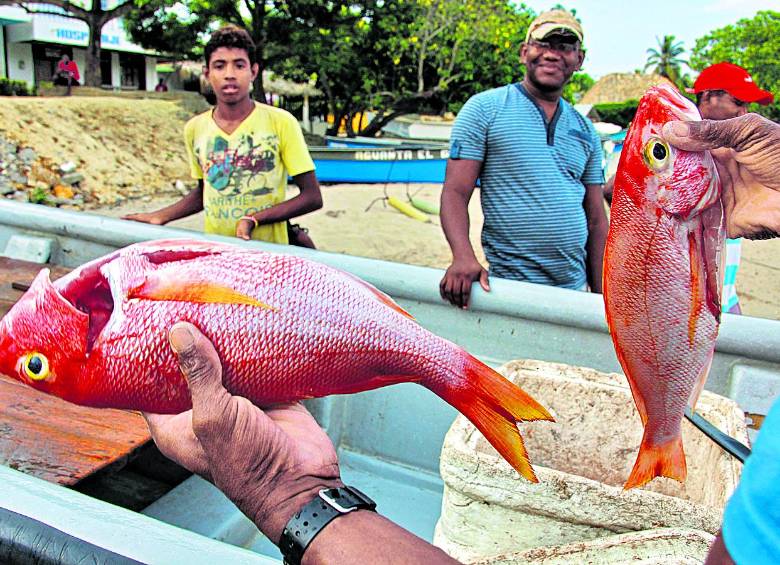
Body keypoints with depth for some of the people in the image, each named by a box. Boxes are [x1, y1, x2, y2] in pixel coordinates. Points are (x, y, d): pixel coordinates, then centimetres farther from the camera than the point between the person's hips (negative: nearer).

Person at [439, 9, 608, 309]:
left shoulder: (585, 130, 12)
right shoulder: (485, 108, -2)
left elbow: (596, 220, 12)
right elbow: (455, 192, -9)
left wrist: (602, 298, 7)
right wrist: (464, 257, -26)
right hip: (508, 287, -4)